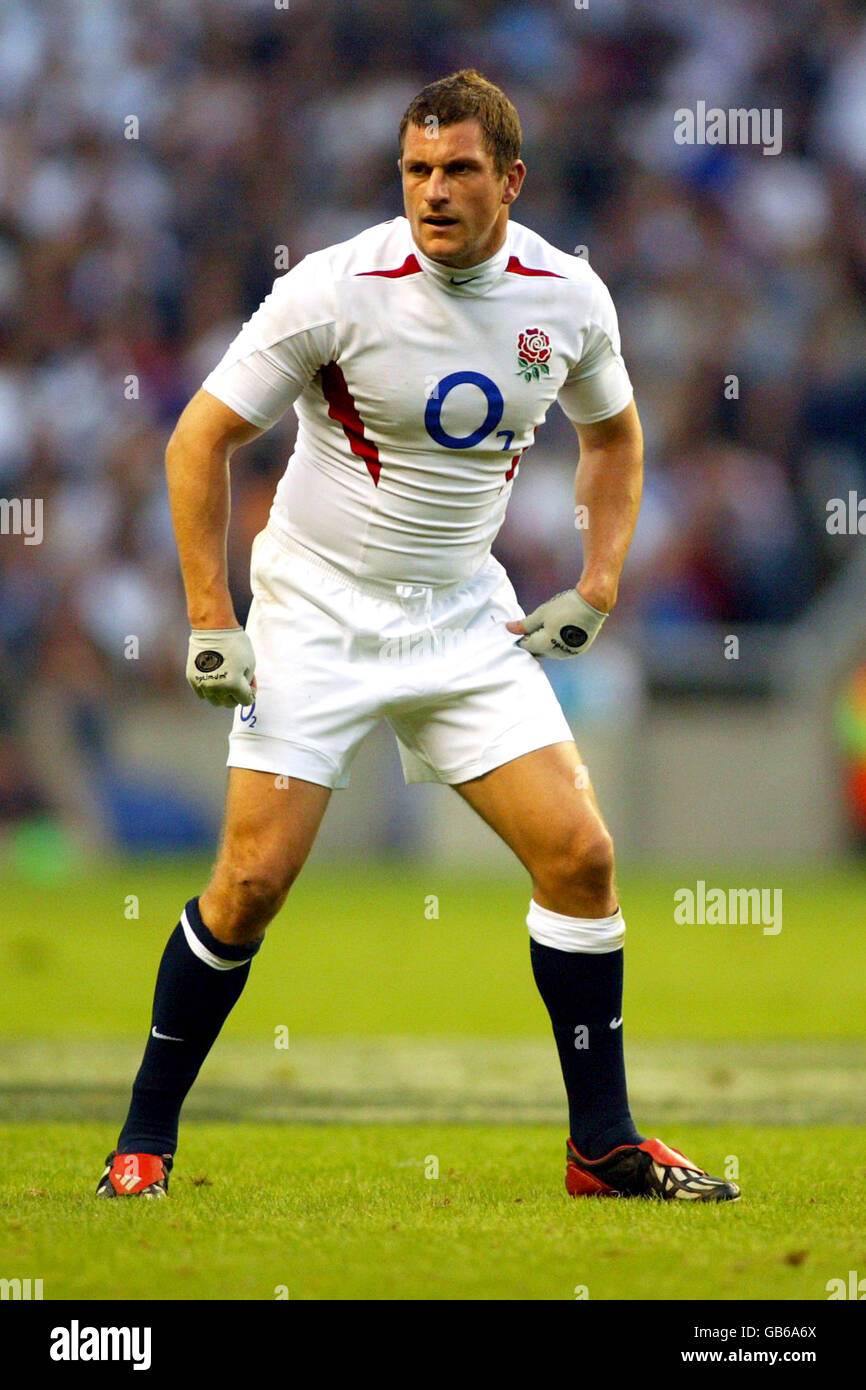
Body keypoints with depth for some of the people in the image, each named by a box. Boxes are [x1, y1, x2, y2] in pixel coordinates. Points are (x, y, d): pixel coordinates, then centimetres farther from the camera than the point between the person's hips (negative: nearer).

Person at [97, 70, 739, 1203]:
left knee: (579, 853, -7)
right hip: (317, 614, -3)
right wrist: (209, 624, -12)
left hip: (467, 619, 4)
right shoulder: (338, 289, -17)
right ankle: (145, 1138, 4)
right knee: (254, 877, -11)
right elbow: (200, 442, -8)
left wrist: (596, 594, 5)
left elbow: (613, 436, 16)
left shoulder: (570, 298, -5)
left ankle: (603, 1143, 6)